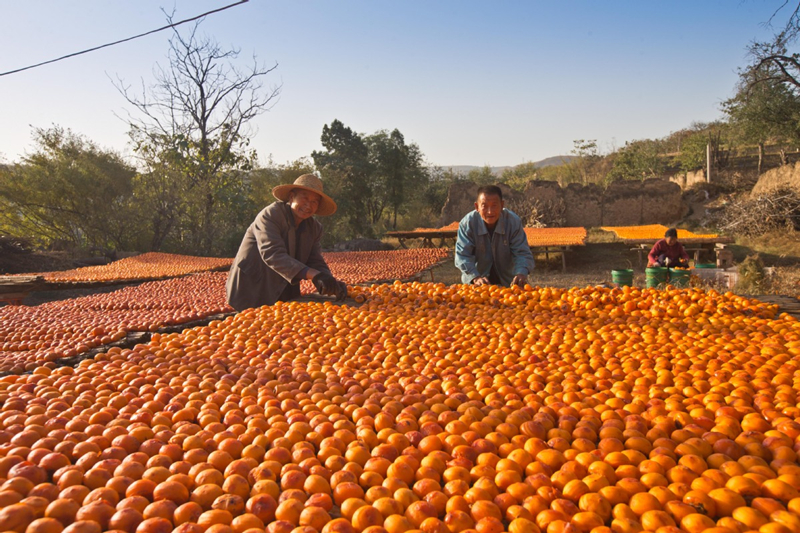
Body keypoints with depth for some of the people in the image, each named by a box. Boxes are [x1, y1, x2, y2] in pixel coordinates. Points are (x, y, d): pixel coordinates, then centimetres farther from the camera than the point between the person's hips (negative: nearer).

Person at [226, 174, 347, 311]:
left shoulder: (314, 228, 4)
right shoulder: (269, 215, -18)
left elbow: (316, 262, -1)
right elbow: (273, 254, -32)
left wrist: (332, 283, -25)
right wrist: (315, 275, -43)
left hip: (285, 297, 6)